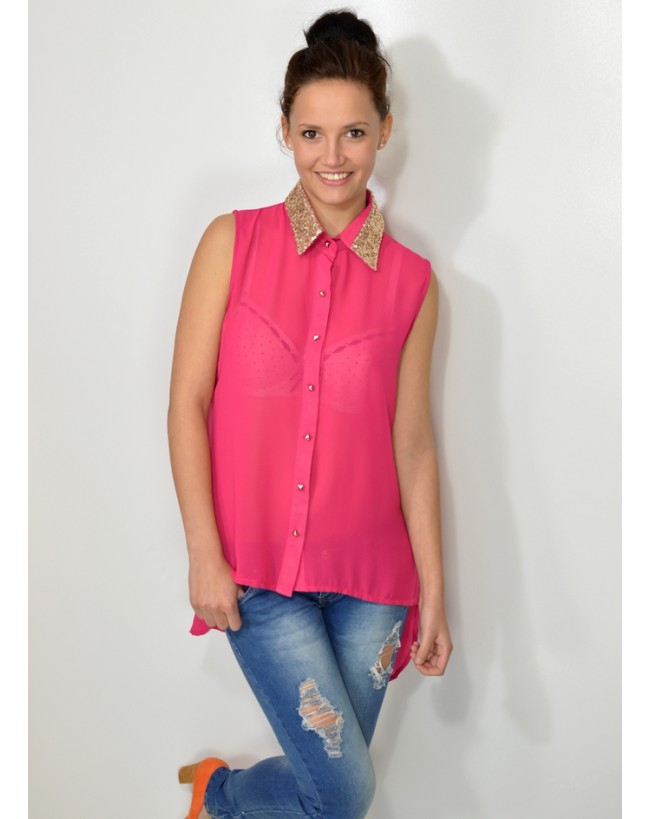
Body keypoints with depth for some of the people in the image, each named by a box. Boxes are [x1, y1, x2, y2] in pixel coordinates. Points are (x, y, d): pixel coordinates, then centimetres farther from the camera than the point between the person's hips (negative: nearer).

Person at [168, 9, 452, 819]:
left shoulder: (412, 281, 2)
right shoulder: (233, 243, -2)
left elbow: (412, 443, 4)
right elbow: (188, 401, -3)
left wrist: (432, 591, 4)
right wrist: (205, 554, -9)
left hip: (368, 574, 2)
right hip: (259, 569, -2)